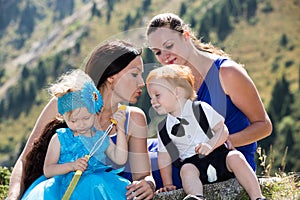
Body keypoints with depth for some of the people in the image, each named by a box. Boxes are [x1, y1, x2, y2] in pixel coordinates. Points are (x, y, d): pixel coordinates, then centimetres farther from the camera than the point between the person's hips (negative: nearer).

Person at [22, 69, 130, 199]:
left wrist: (120, 129, 4)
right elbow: (47, 171, 3)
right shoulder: (60, 139, 7)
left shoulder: (101, 137, 15)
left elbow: (120, 159, 6)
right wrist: (71, 166, -13)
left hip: (98, 184, 0)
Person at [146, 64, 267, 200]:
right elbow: (164, 157, 12)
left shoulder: (201, 109, -1)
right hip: (191, 162, 1)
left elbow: (222, 130, -3)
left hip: (217, 154, -1)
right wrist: (168, 184, 8)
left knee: (235, 157, -28)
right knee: (186, 170, -31)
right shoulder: (163, 128, 7)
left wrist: (211, 145, -22)